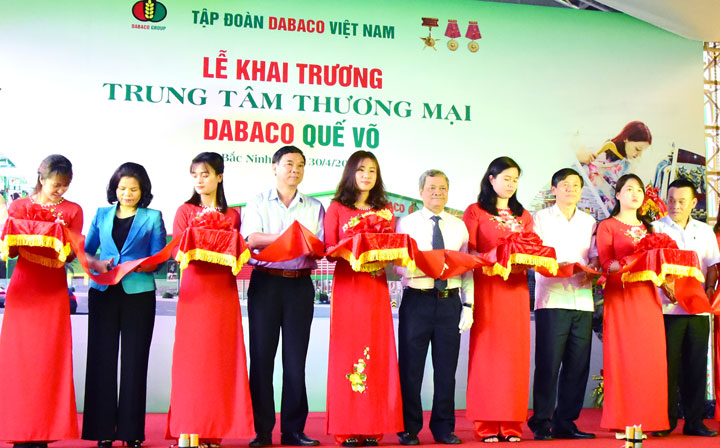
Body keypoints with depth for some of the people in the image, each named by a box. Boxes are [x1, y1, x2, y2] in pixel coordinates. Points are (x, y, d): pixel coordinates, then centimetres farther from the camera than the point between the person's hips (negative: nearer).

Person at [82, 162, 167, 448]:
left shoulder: (152, 218, 7)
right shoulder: (102, 215, 14)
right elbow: (85, 250, 14)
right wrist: (96, 264, -7)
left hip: (138, 294, -2)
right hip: (103, 293, 2)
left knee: (134, 360, 0)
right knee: (102, 358, 1)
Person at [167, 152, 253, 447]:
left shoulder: (232, 215, 13)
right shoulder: (185, 211, 10)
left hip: (223, 292, 1)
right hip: (193, 291, -1)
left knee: (220, 358, -1)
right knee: (191, 359, -4)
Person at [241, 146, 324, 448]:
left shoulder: (314, 207, 13)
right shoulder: (258, 203, 9)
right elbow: (250, 238, -8)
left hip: (300, 284, 1)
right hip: (265, 282, -1)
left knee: (296, 358, 1)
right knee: (262, 356, -1)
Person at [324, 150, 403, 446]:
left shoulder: (385, 210, 15)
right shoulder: (337, 208, 7)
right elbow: (328, 249, 2)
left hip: (376, 286, 2)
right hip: (347, 285, -2)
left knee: (376, 352, 0)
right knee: (347, 352, -4)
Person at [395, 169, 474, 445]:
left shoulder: (459, 227, 12)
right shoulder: (406, 224, 3)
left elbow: (468, 269, 9)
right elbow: (398, 265, -8)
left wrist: (468, 305, 1)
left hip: (450, 302, 3)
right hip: (416, 301, -2)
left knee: (447, 368, 8)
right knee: (410, 368, 3)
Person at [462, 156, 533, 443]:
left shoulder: (523, 216, 18)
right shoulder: (475, 211, 6)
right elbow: (468, 253, -1)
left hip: (516, 287, 4)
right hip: (486, 287, -4)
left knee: (515, 352, 1)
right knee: (487, 352, -5)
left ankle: (512, 424, 6)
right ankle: (487, 425, 0)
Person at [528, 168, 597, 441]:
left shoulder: (589, 222, 20)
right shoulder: (540, 219, 9)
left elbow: (595, 256, 17)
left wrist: (591, 270, -5)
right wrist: (560, 266, -16)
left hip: (583, 300, 4)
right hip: (551, 299, -4)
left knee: (577, 365, 2)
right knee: (548, 364, -7)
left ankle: (565, 422, 11)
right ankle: (542, 423, 2)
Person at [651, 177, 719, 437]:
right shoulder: (656, 228, 5)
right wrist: (663, 285, -19)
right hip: (668, 308, -3)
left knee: (697, 366, 4)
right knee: (668, 365, -3)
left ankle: (694, 421, 12)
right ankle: (666, 421, 5)